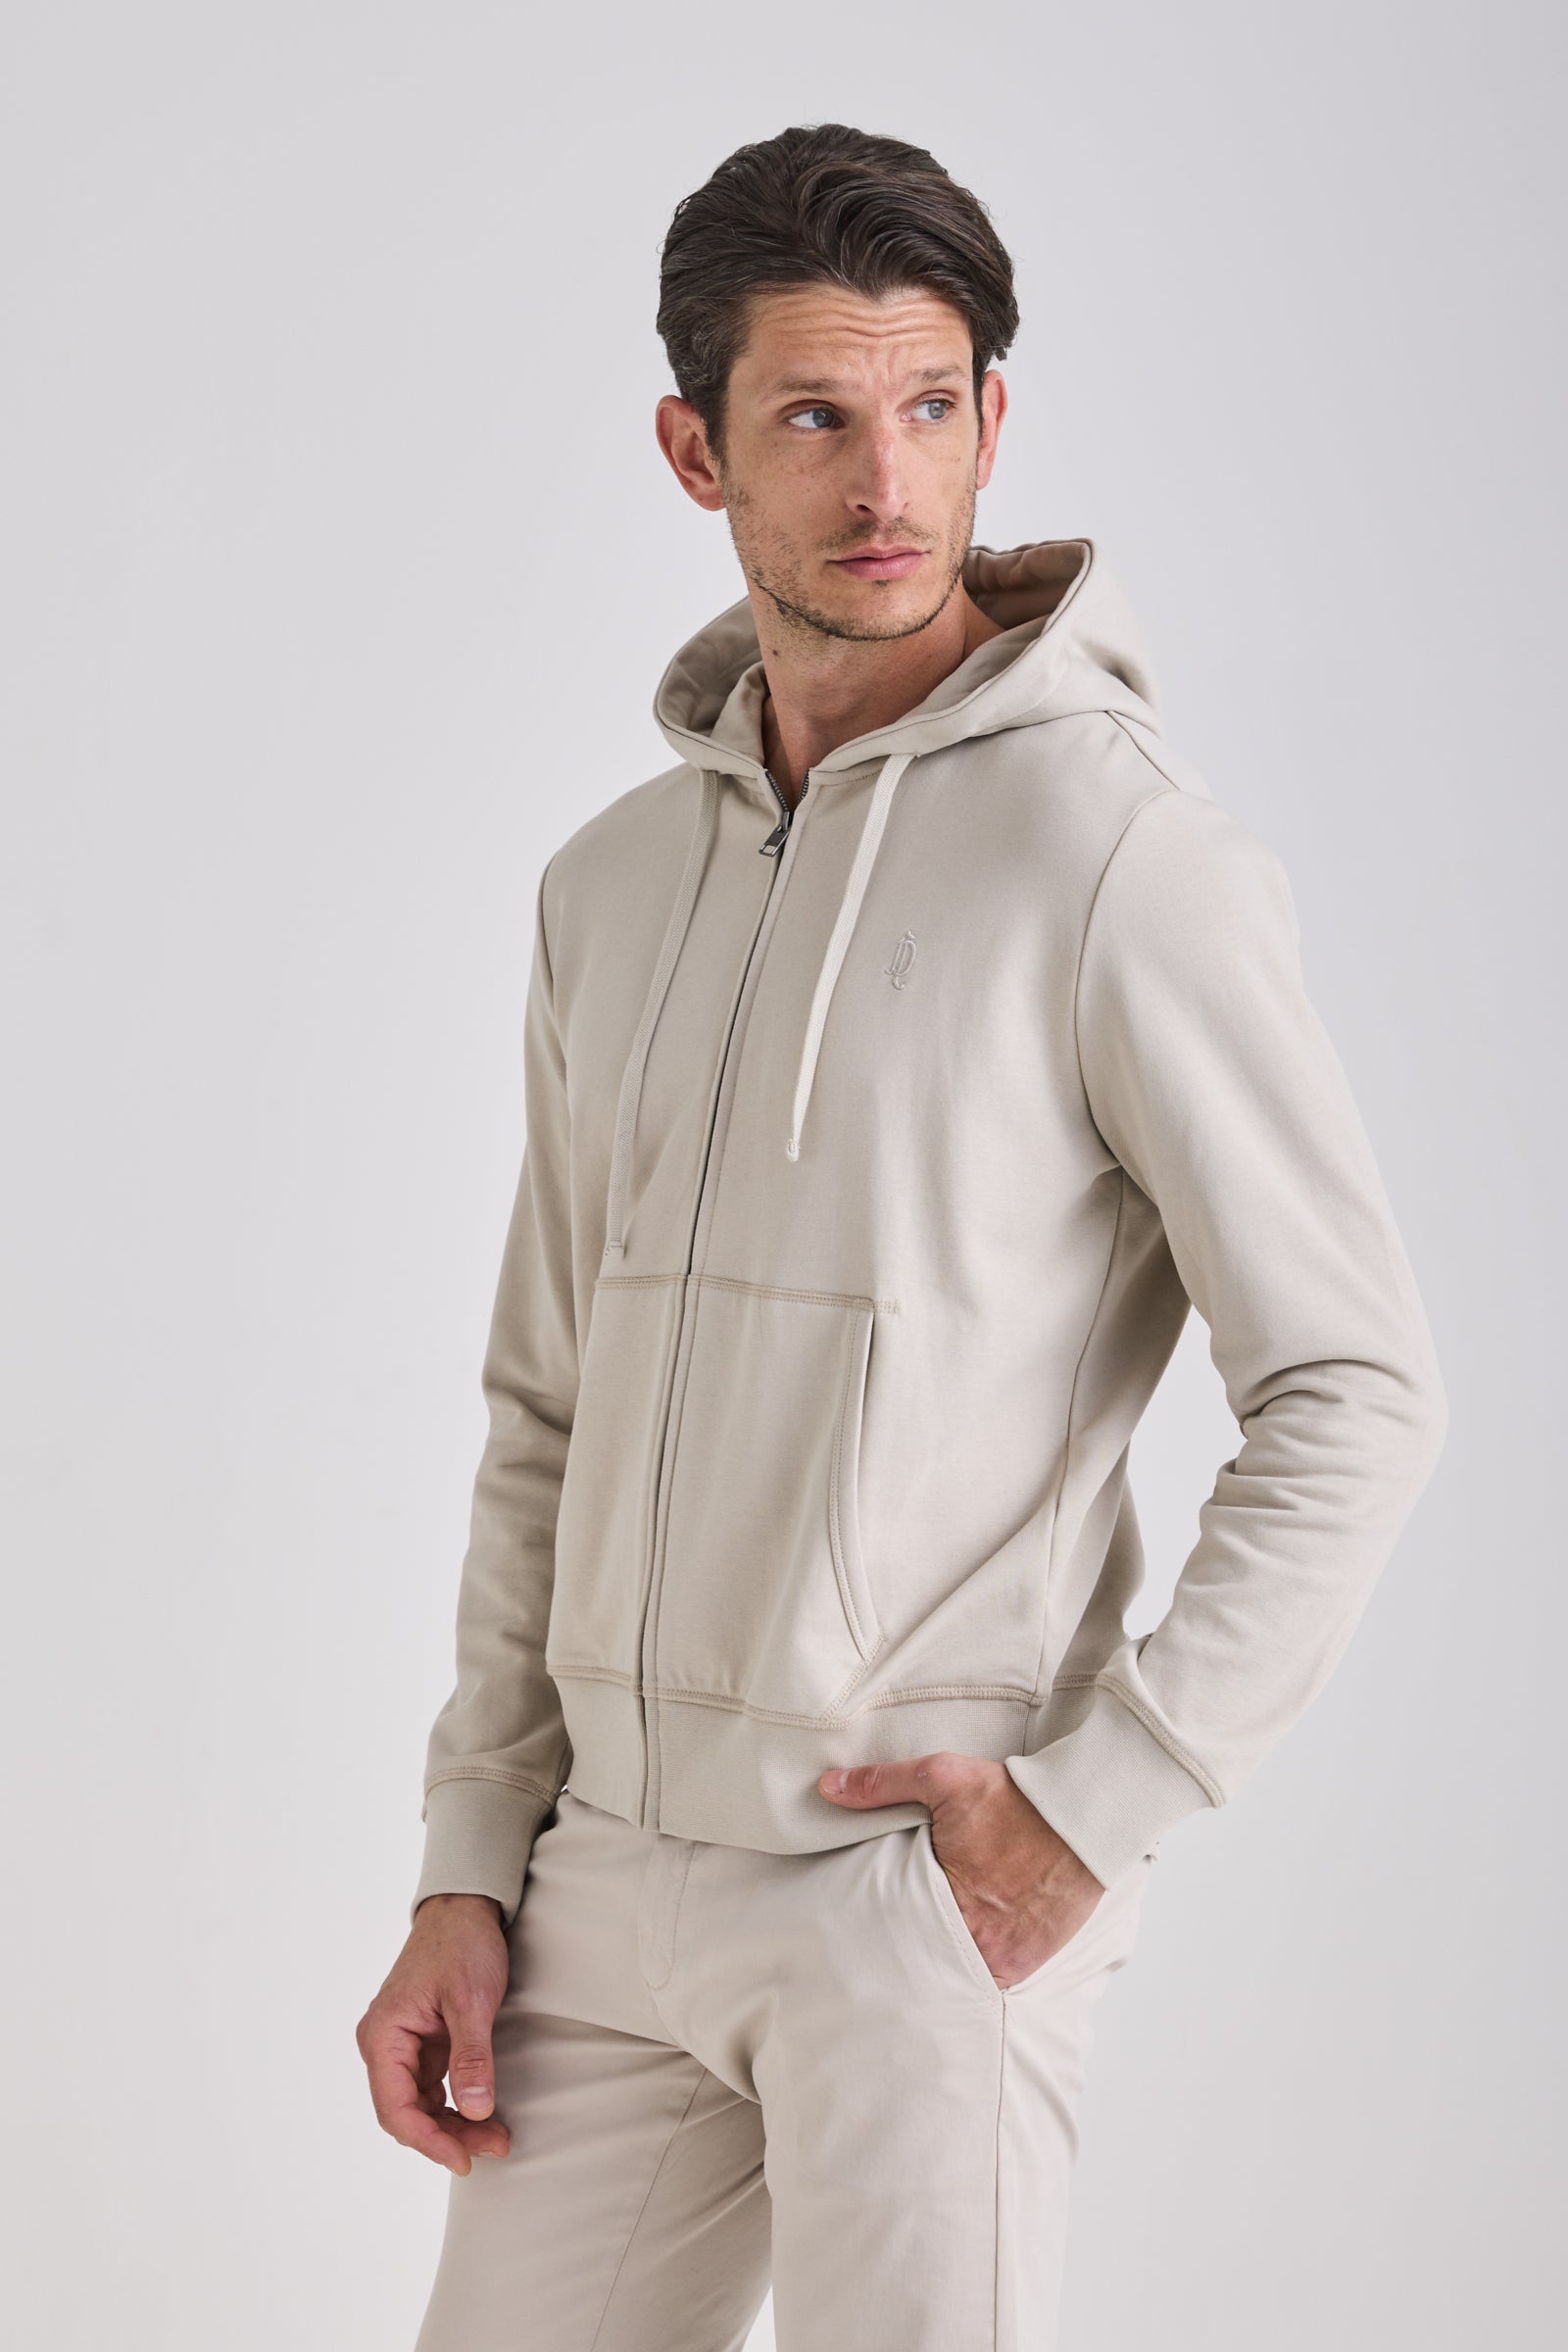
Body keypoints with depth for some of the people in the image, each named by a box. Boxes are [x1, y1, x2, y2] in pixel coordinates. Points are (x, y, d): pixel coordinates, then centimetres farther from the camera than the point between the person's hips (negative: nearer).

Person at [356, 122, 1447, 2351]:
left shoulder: (1122, 851, -12)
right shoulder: (617, 878, 10)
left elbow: (1355, 1394, -13)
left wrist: (1096, 1807, -16)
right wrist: (470, 1871, 9)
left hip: (931, 1867, -6)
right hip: (618, 1866, 6)